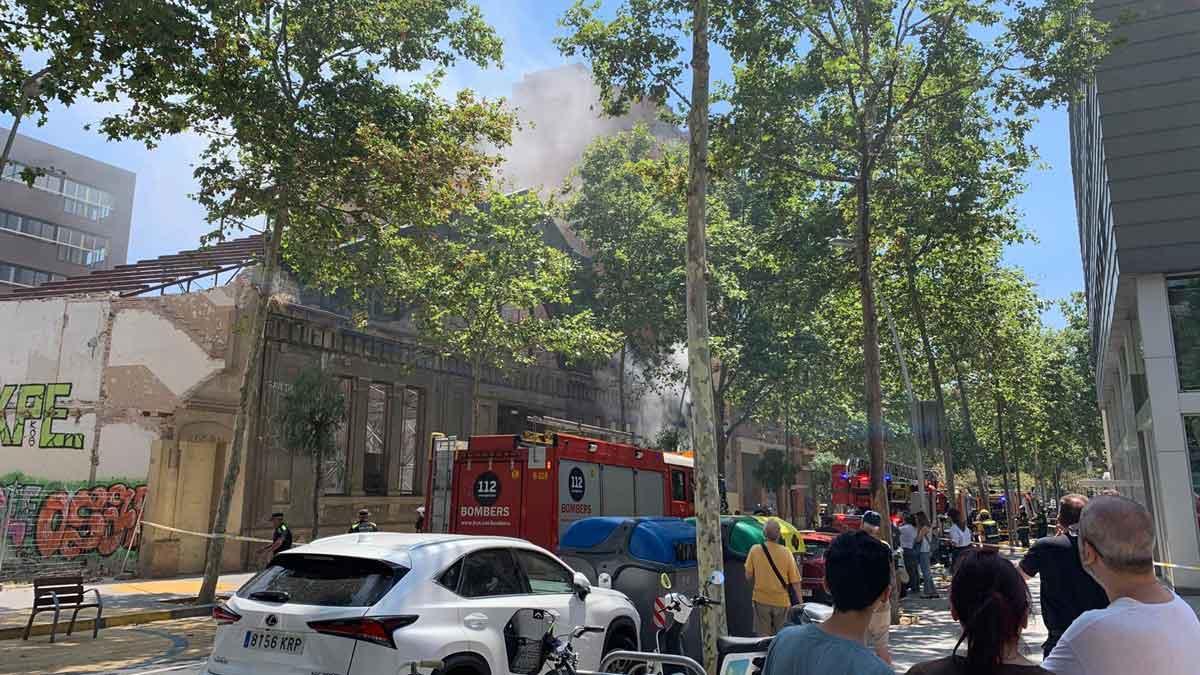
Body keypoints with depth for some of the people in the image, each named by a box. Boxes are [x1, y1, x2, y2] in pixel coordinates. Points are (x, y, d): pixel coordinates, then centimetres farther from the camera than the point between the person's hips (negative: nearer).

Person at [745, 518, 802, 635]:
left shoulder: (755, 550, -8)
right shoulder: (786, 552, -9)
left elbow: (748, 577, -2)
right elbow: (795, 581, -8)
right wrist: (800, 603, 2)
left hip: (761, 600, 0)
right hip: (782, 601, 0)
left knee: (764, 638, 8)